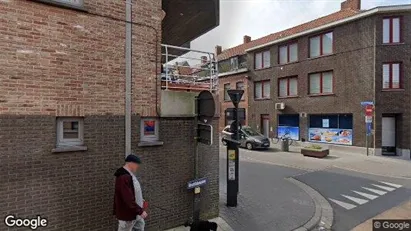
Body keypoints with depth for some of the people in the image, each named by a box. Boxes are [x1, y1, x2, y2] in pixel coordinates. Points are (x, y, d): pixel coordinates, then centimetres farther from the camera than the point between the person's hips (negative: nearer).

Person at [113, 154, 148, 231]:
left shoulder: (129, 175, 6)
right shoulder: (123, 177, -28)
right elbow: (128, 199, -31)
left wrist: (139, 200, 9)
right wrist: (140, 211, -27)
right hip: (127, 214, -10)